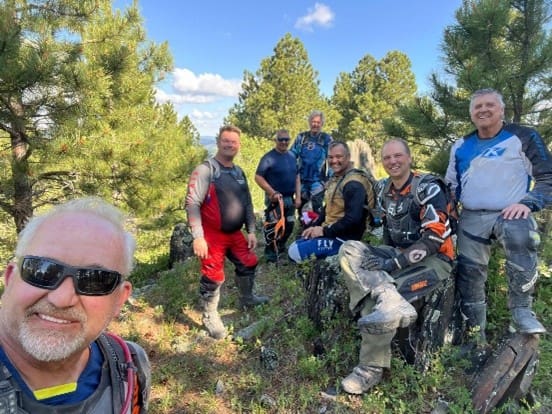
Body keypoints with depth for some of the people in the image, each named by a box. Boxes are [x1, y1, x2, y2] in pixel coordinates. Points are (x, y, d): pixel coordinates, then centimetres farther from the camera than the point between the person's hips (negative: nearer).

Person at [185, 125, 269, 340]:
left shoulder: (239, 172, 11)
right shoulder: (205, 170, -13)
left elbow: (247, 203, 17)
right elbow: (192, 204, -19)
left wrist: (251, 230, 12)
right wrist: (198, 236, -24)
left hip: (235, 233, 7)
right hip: (212, 235, -7)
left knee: (248, 264, 18)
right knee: (213, 276, 1)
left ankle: (247, 297, 45)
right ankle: (209, 316, 24)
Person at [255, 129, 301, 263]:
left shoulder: (292, 156, 9)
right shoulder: (268, 157, -12)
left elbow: (297, 177, 13)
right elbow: (258, 177, -15)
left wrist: (298, 196, 6)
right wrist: (273, 193, -21)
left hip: (289, 199, 7)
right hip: (274, 199, -6)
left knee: (289, 226, 16)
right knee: (273, 227, 1)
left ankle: (280, 247, 37)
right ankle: (270, 253, 18)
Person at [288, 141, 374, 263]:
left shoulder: (353, 184, -20)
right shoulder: (335, 178, 13)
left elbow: (353, 219, -28)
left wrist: (325, 231, -19)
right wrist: (315, 227, 6)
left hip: (343, 238, -10)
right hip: (329, 231, 10)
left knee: (295, 252, -16)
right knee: (294, 247, 9)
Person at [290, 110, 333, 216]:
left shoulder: (326, 139, -1)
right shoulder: (301, 137, 5)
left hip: (318, 181, -3)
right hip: (302, 180, 3)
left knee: (317, 209, -5)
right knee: (301, 208, 14)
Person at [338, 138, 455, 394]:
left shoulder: (427, 188, -13)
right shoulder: (385, 192, 9)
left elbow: (435, 238, -20)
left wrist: (392, 263, -24)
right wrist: (386, 255, 5)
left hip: (432, 259, -7)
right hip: (399, 254, 7)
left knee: (376, 296, -28)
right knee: (350, 250, -17)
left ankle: (371, 369, -12)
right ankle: (392, 302, -37)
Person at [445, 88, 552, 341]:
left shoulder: (524, 137, 5)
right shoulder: (461, 146, 17)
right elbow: (451, 185, 24)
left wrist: (528, 202, -14)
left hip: (511, 213, -4)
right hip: (471, 218, 4)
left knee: (520, 238, -38)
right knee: (468, 273, 1)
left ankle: (521, 311, -21)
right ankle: (475, 336, 18)